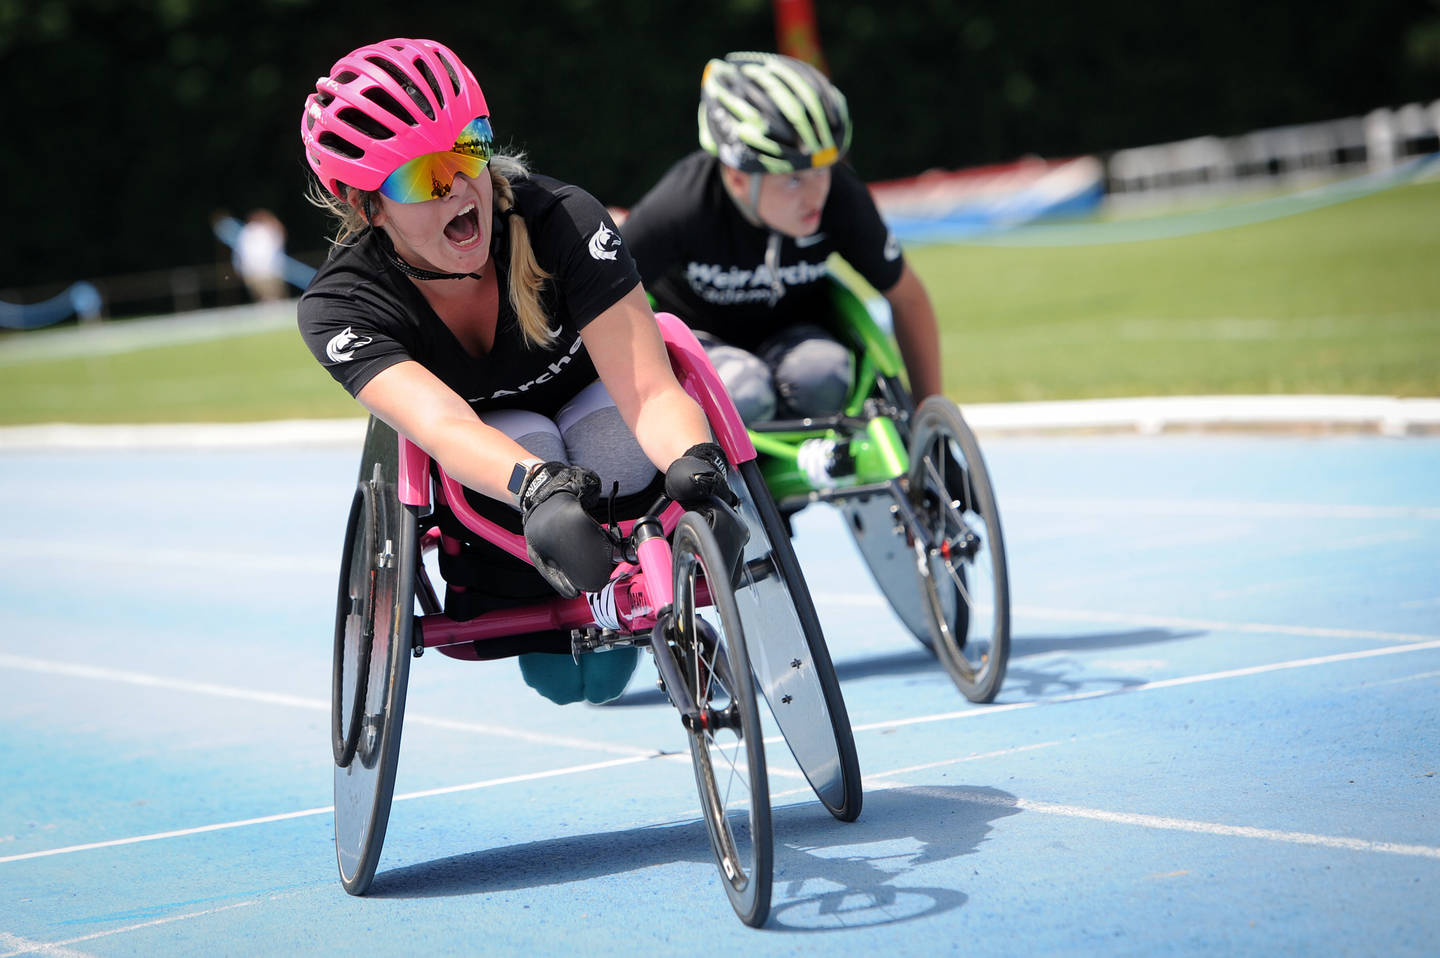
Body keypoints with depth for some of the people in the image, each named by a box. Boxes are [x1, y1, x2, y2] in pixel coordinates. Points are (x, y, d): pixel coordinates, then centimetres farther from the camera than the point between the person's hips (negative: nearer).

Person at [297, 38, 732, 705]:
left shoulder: (563, 220, -31)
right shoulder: (338, 306, -30)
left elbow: (649, 389, -38)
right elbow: (441, 423, -49)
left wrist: (695, 464, -61)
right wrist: (537, 487, -70)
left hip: (587, 399, 1)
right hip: (481, 467, -1)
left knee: (615, 433, -35)